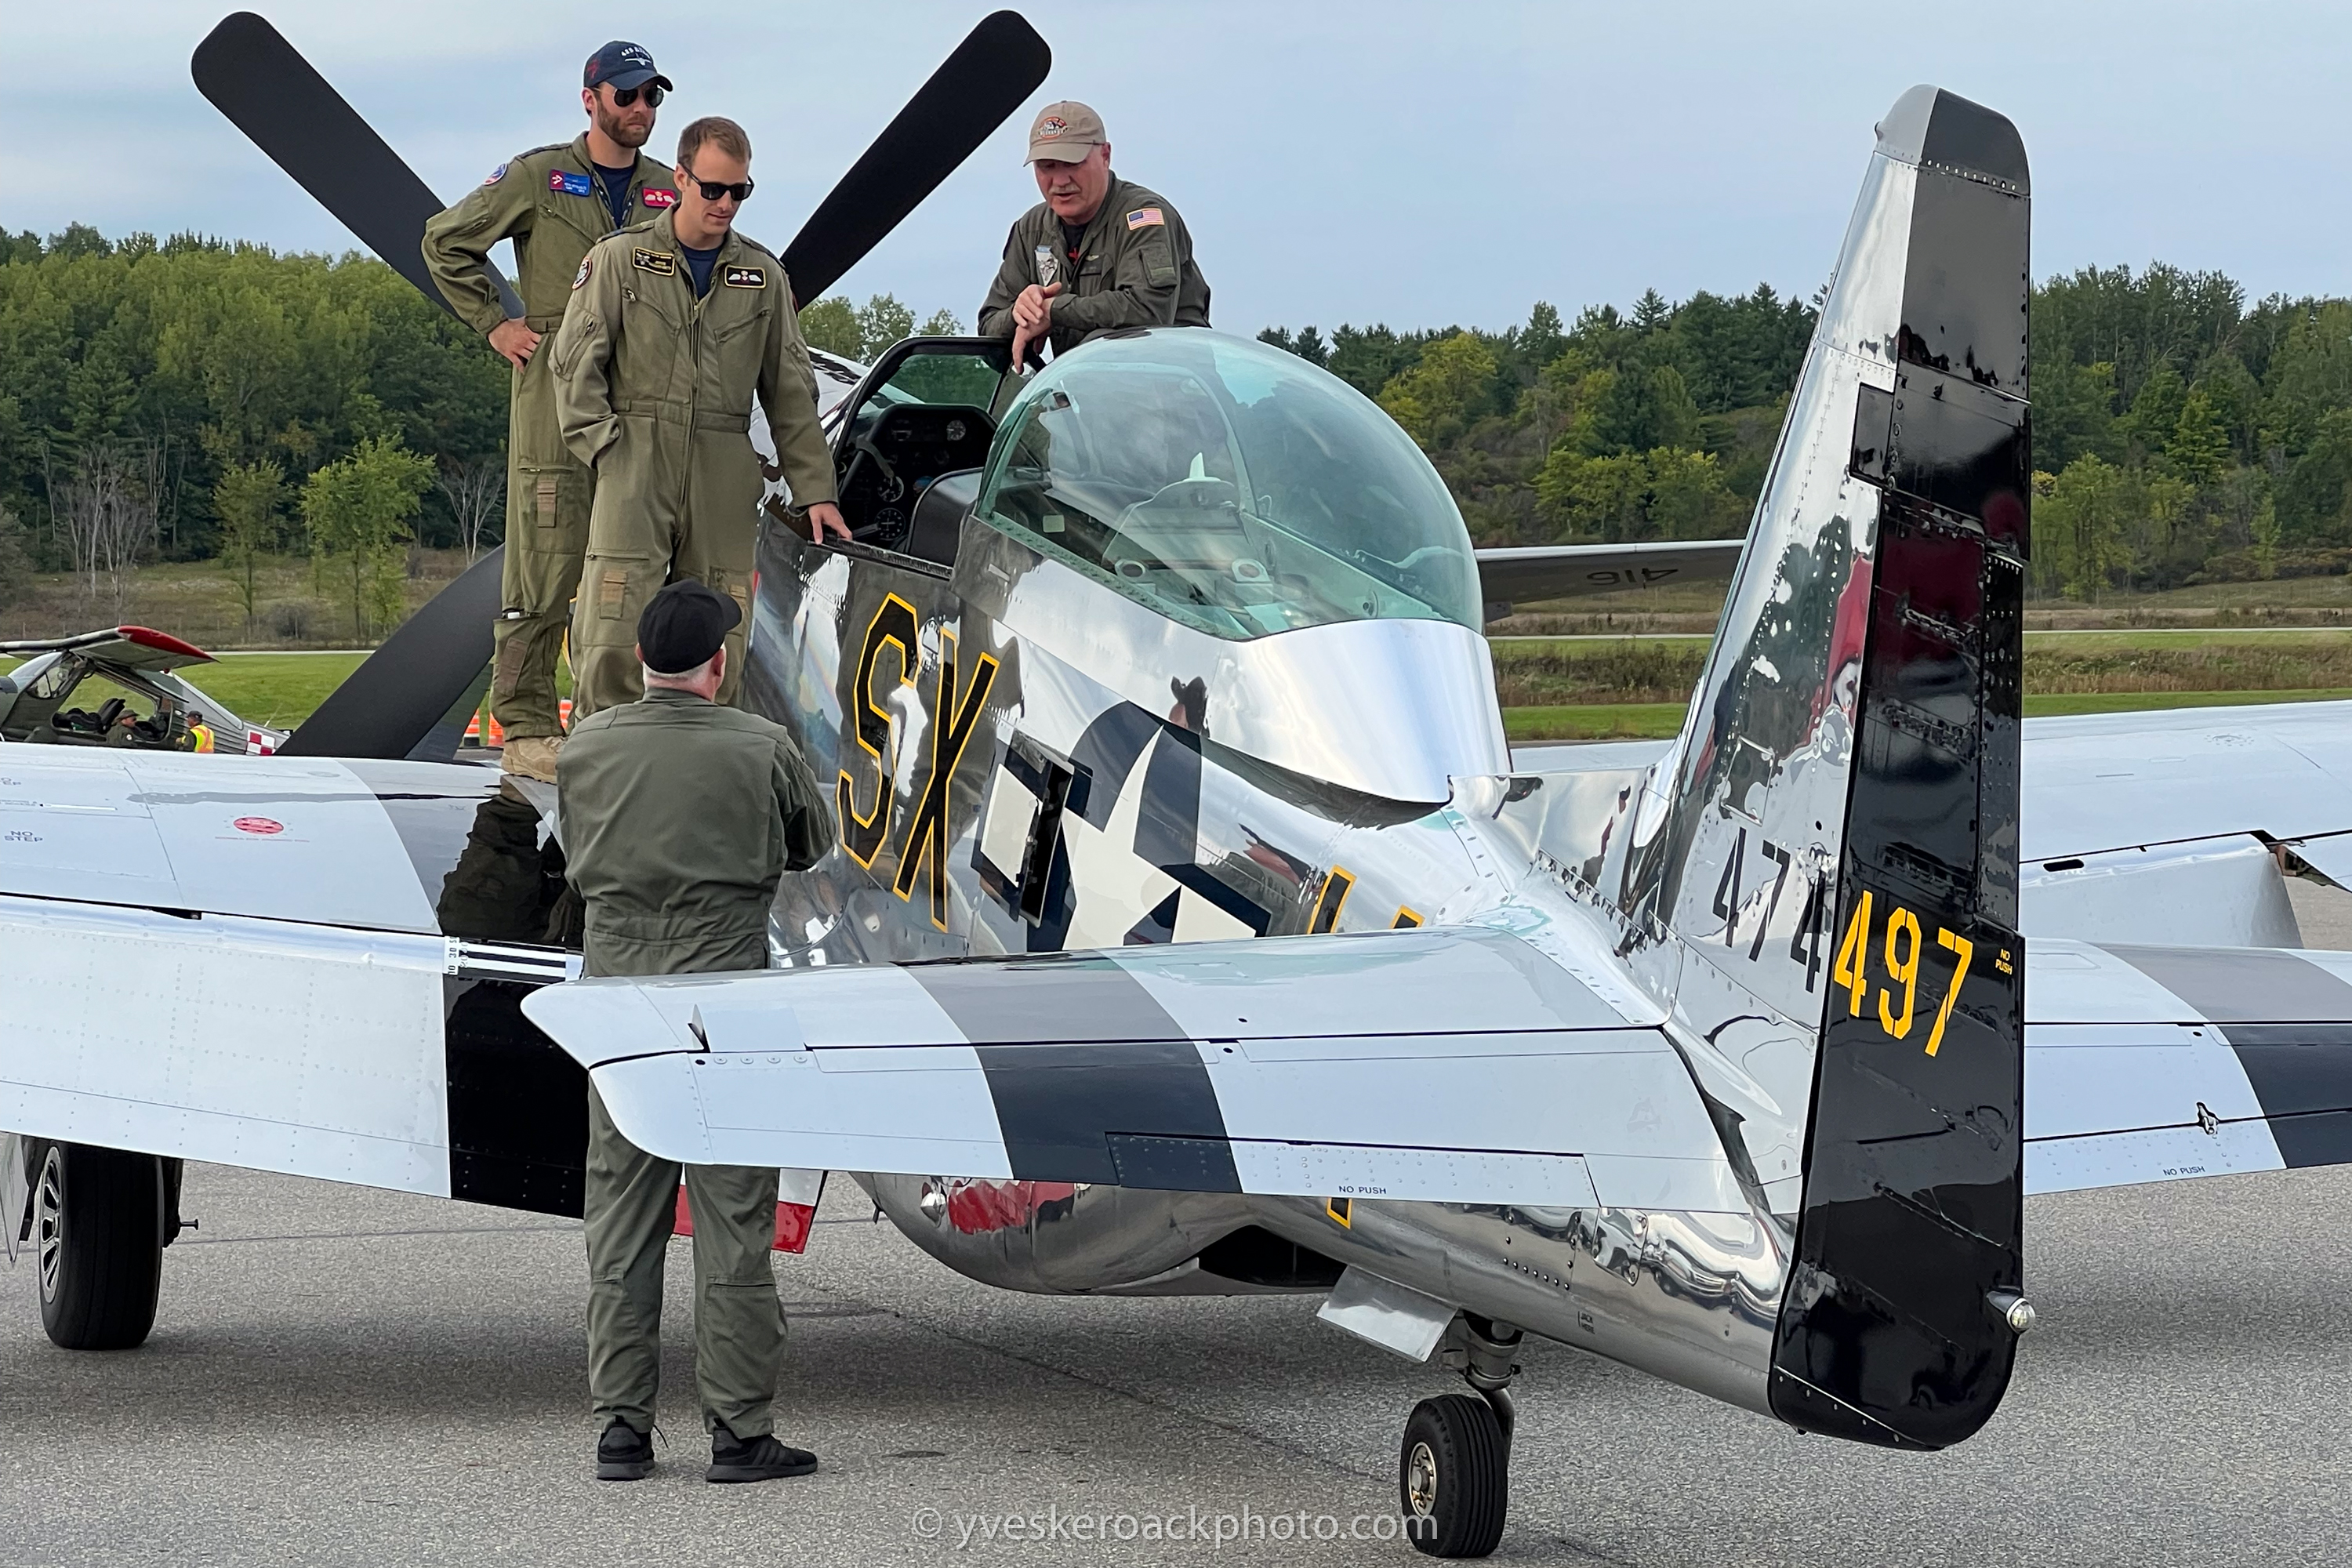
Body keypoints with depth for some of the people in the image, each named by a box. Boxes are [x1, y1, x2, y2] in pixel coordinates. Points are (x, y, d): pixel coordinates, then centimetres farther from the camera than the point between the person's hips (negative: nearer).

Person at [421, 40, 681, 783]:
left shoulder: (667, 192, 13)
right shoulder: (539, 176, 0)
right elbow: (447, 241, 6)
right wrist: (493, 323, 1)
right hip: (553, 395, -5)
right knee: (545, 568, -6)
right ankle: (526, 728, -2)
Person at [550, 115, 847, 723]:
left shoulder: (763, 274, 14)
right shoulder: (621, 258, 6)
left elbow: (791, 392, 16)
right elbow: (575, 362, 3)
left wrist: (814, 489, 10)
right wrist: (603, 444, -8)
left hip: (724, 478, 3)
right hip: (635, 467, -3)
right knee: (614, 636, -11)